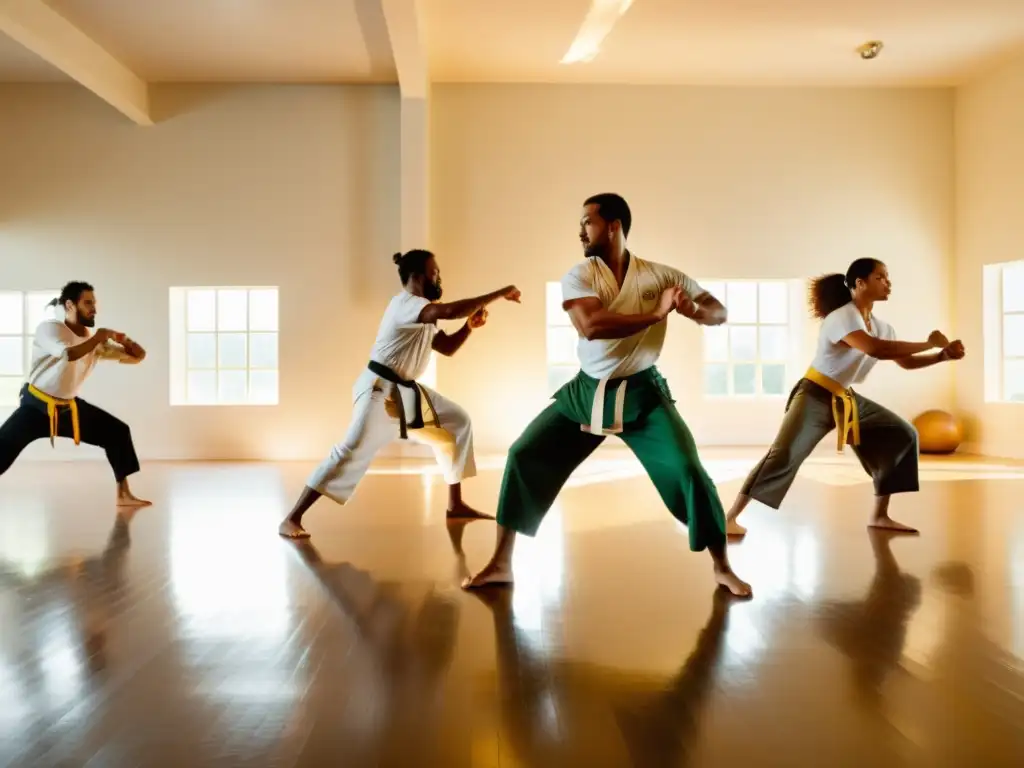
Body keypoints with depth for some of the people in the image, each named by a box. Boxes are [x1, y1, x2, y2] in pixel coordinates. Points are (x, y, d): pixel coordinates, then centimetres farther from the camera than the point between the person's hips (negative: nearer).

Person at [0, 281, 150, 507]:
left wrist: (125, 341, -17)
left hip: (69, 407, 6)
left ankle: (124, 494, 10)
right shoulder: (49, 328, -17)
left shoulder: (96, 340, 0)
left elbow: (137, 357, 4)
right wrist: (97, 338, -25)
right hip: (35, 406, -6)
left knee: (118, 432, 2)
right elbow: (69, 354, -38)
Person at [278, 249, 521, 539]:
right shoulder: (404, 303, -17)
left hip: (408, 392, 10)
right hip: (380, 391, -10)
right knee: (353, 451, -18)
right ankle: (292, 519, -14)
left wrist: (469, 326, -2)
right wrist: (498, 294, -28)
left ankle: (455, 505, 16)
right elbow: (449, 310, -34)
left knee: (458, 422, 10)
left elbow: (448, 347, 18)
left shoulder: (422, 312, 15)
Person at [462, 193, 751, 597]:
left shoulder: (659, 275, -6)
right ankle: (501, 564, 9)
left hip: (642, 394, -1)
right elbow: (591, 326, -27)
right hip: (586, 392, 1)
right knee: (524, 456, -4)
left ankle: (722, 568, 9)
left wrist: (696, 311, -23)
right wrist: (656, 314, -30)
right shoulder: (578, 276, -8)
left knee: (688, 470, -12)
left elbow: (719, 311, 1)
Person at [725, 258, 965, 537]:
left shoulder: (881, 326, 7)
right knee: (784, 456, -23)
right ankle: (730, 517, -18)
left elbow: (905, 361, 14)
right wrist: (929, 344, -28)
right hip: (815, 397, -9)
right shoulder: (841, 318, -20)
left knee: (903, 436, 6)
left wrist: (943, 356, -2)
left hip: (846, 400, 9)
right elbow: (876, 349, -36)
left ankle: (879, 516, 12)